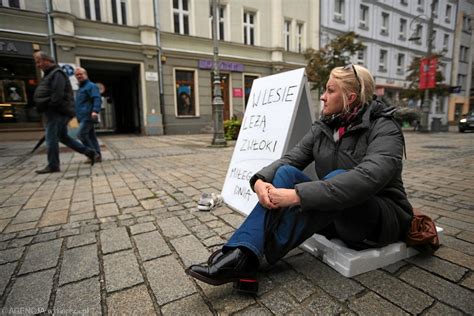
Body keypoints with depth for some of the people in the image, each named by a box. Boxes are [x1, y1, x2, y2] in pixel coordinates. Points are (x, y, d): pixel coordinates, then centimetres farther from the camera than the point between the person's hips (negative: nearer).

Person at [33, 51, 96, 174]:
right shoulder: (49, 74, 23)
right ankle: (89, 152, 11)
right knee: (63, 137, 12)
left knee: (51, 138, -6)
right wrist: (41, 107, 13)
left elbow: (58, 95, -21)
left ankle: (53, 166, 1)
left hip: (57, 112, -10)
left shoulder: (57, 74, -10)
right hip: (54, 112, 10)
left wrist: (49, 107, -19)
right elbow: (45, 94, 24)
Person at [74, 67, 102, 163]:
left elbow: (97, 99, -19)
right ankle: (97, 156, 8)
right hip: (83, 117, 10)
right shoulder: (81, 88, 24)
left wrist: (95, 111, -34)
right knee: (91, 136, 6)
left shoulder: (91, 86, -5)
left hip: (88, 116, -9)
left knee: (81, 134, -15)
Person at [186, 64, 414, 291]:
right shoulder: (323, 127, 2)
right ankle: (242, 256, -34)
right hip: (333, 216, 5)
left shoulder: (384, 129, -15)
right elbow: (289, 159, -8)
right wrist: (261, 180, -29)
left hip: (382, 219, -4)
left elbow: (367, 178, -34)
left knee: (338, 177, -35)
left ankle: (254, 258, -28)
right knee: (286, 173, -20)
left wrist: (297, 195, -41)